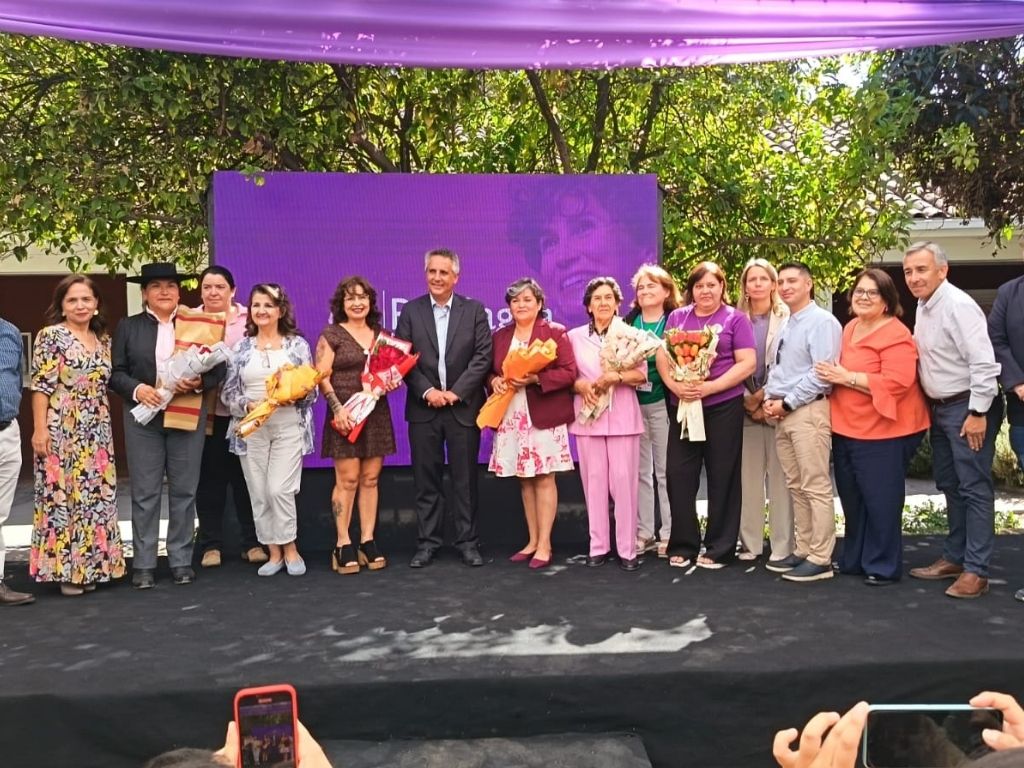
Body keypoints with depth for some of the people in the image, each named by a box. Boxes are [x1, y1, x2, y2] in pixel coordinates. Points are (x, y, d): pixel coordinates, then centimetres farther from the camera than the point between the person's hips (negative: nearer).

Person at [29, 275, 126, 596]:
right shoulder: (51, 336, -5)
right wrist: (39, 429, -15)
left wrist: (105, 429, 11)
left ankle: (88, 566, 18)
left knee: (95, 496, 8)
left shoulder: (103, 339, 11)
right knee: (61, 496, -1)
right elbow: (41, 386, -10)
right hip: (60, 432, -6)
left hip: (96, 434, 6)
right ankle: (64, 567, 7)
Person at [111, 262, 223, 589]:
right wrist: (136, 389, -15)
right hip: (143, 418, 0)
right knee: (145, 492, 2)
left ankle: (181, 560, 14)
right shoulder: (128, 326, 9)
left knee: (184, 491, 5)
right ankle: (144, 564, 9)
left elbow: (218, 369, 5)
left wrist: (199, 382, -15)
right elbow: (115, 372, 4)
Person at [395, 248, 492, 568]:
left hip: (463, 406, -1)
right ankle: (428, 542, 14)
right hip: (423, 408, 1)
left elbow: (483, 356, -4)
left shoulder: (474, 310, 4)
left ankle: (468, 542, 13)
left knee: (465, 479, 4)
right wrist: (428, 391, -12)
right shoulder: (410, 311, 6)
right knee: (426, 479, 5)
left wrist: (456, 392, -12)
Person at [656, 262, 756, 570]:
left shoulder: (735, 318, 2)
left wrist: (709, 387, -17)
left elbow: (747, 363, -6)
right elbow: (662, 357, 8)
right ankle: (682, 545, 15)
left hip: (723, 407, -3)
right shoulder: (677, 317, 12)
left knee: (721, 477, 4)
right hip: (683, 406, 3)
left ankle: (719, 549, 14)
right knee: (679, 474, 3)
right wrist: (675, 384, -12)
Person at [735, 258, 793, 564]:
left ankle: (782, 546, 5)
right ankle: (750, 542, 13)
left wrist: (766, 397, -11)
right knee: (748, 476, 5)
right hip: (745, 407, 3)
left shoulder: (787, 318, 2)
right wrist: (748, 400, -5)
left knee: (779, 475, -1)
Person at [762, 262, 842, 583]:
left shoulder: (822, 322, -9)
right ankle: (802, 550, 21)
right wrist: (769, 398, 4)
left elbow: (821, 374, -17)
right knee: (795, 487, 13)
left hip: (808, 411, -9)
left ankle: (820, 559, -1)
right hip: (783, 413, 9)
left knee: (816, 487, -5)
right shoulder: (785, 325, 18)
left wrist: (786, 403, -14)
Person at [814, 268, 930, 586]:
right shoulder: (850, 328, 13)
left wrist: (847, 378, -21)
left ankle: (883, 566, 13)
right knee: (852, 499, 16)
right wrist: (834, 376, 7)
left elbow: (896, 383, -25)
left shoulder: (895, 334, -14)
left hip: (883, 432, -8)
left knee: (880, 501, -1)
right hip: (847, 429, 9)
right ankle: (854, 559, 29)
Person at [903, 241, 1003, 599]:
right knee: (949, 485, 16)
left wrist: (977, 414, -22)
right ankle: (954, 557, 28)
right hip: (940, 408, 10)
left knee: (974, 488, -4)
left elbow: (984, 363, -23)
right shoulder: (923, 305, 9)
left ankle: (976, 570, 3)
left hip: (968, 407, -10)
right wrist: (934, 408, 15)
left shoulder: (958, 306, -19)